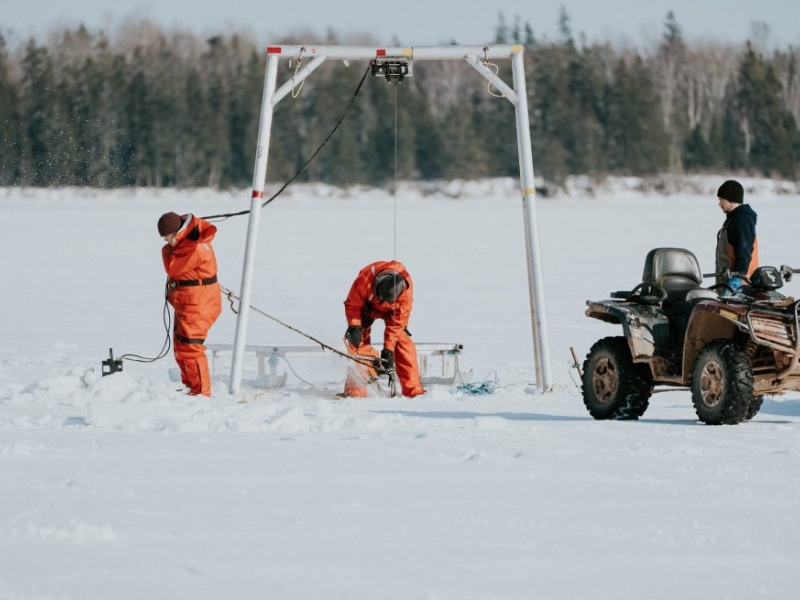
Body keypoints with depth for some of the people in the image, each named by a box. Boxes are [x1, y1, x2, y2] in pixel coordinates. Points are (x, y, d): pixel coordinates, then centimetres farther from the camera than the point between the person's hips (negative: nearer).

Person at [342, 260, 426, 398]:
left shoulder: (406, 288, -35)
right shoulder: (365, 279, -40)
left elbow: (396, 323, -28)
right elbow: (353, 304, -23)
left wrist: (388, 349, -30)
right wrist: (354, 327, -36)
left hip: (393, 309, 1)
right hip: (366, 305, -1)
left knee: (404, 342, -14)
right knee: (358, 342, -17)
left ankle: (413, 390, -11)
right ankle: (356, 391, -16)